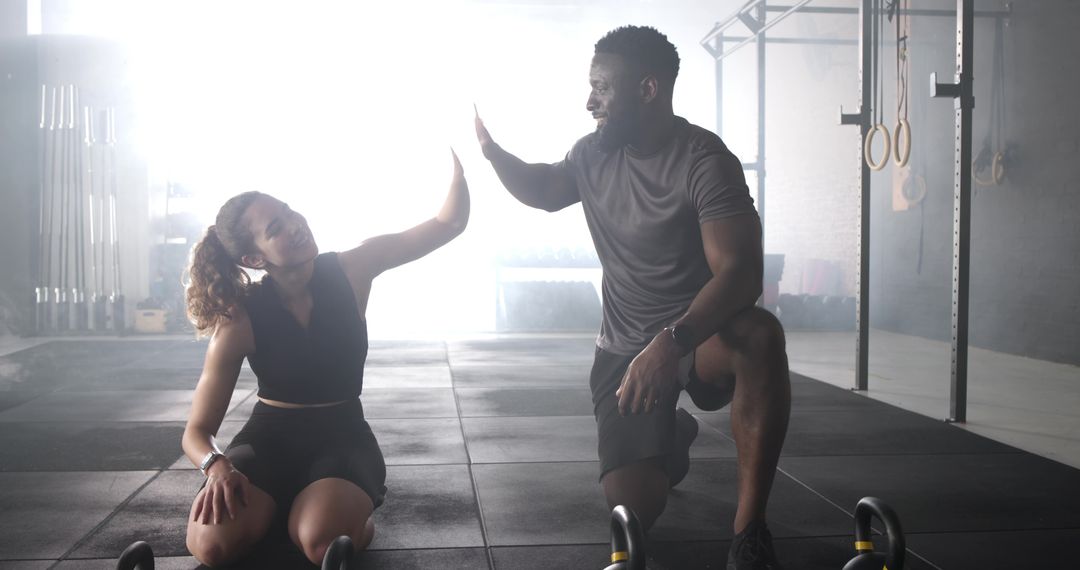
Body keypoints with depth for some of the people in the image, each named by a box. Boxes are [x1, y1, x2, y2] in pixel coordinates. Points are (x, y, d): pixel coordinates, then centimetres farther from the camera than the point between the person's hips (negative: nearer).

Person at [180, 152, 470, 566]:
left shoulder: (350, 270, -9)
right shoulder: (241, 321, -12)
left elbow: (450, 223, -9)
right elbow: (197, 430, -7)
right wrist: (216, 465, -31)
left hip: (341, 437, -1)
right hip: (269, 438, 1)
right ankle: (276, 507, 4)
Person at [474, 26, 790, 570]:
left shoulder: (704, 159, -18)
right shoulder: (592, 155, 2)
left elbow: (740, 273, -30)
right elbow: (542, 190, 26)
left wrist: (672, 341, -45)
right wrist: (490, 148, 7)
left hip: (701, 336, -4)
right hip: (624, 351, 4)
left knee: (759, 335, -40)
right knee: (633, 505, -12)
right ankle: (671, 439, 27)